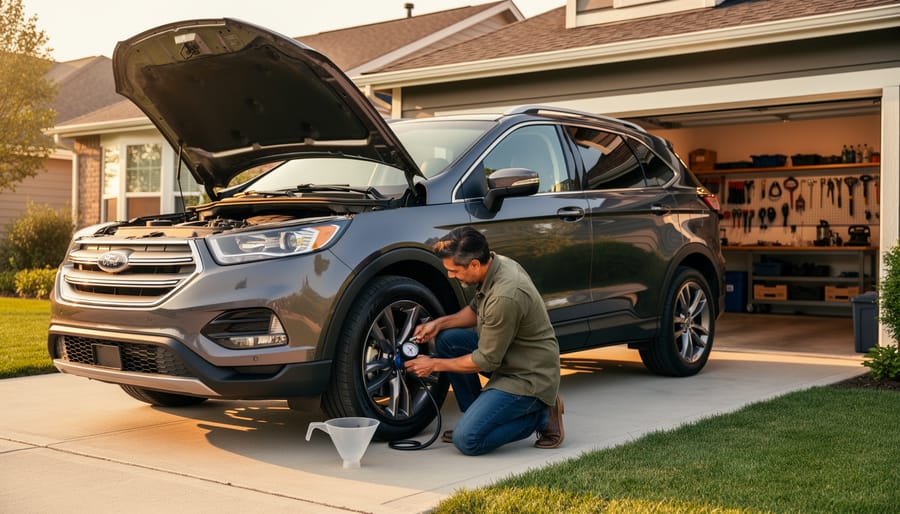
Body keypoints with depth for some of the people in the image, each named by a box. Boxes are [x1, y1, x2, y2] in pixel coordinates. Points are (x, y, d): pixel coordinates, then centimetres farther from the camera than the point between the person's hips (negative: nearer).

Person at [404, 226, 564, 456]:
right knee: (447, 339, 1)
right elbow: (475, 310, 17)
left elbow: (486, 361, -20)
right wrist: (439, 323, 0)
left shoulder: (505, 297, -31)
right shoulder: (497, 263, -3)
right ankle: (476, 415, 11)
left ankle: (540, 415, 0)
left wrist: (435, 365, -9)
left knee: (467, 440, -17)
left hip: (529, 376, -9)